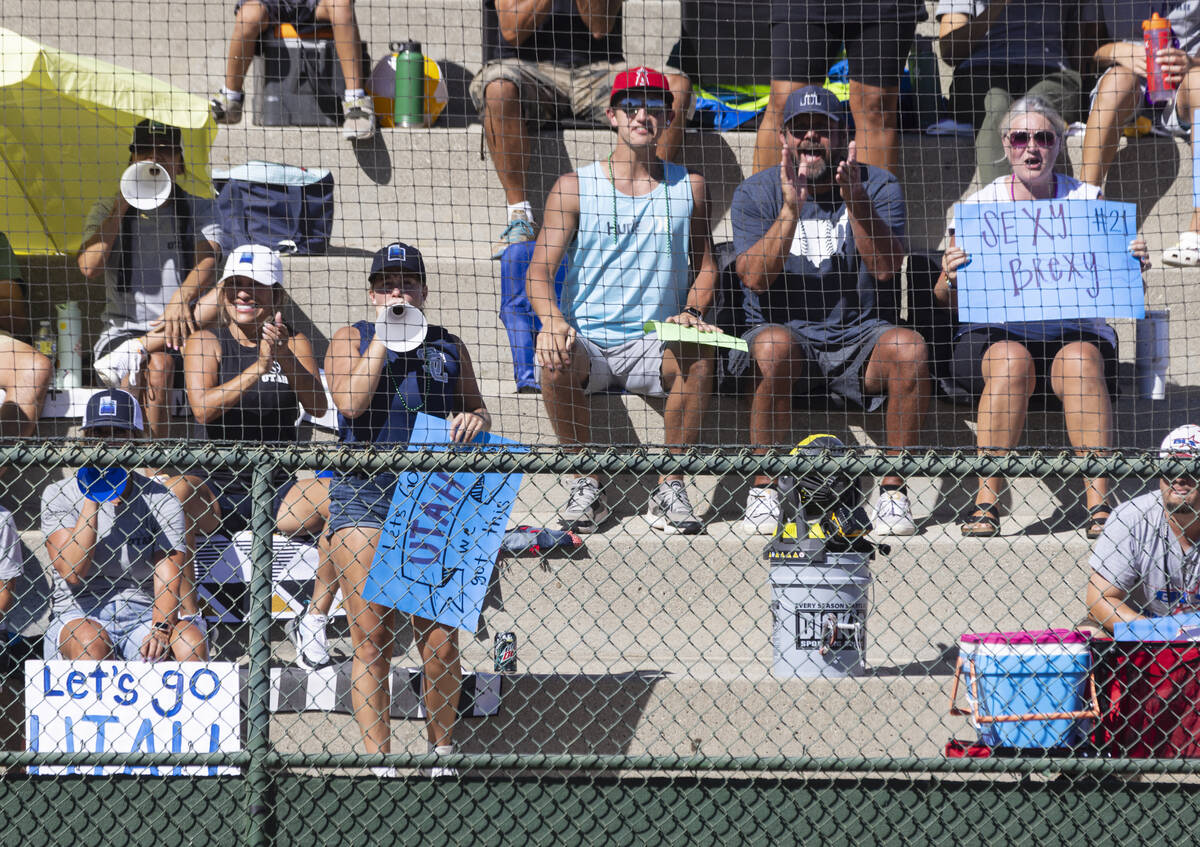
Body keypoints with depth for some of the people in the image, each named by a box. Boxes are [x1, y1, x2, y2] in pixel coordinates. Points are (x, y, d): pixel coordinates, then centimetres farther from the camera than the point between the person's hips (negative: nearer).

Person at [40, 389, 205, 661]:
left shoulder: (161, 501, 5)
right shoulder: (59, 495, 3)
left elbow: (168, 578, -7)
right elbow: (72, 572, -11)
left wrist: (161, 628, -27)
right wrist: (92, 502, -13)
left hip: (142, 617, 1)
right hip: (79, 616, -1)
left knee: (191, 641, -29)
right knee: (91, 642, -36)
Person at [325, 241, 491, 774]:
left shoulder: (448, 347, 18)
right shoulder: (351, 340, 10)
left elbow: (477, 411, 24)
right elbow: (351, 402, -7)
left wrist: (474, 419, 1)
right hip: (364, 494, -2)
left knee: (440, 641, -4)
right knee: (371, 638, -7)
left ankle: (441, 752, 11)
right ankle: (377, 761, -5)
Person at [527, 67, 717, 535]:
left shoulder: (688, 187, 12)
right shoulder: (574, 188, 6)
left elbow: (705, 266, 16)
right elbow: (539, 270, 0)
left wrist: (692, 312, -7)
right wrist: (552, 318, -21)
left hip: (654, 343, 1)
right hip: (586, 342, -1)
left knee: (697, 357, -33)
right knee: (554, 363, -35)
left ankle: (670, 488, -19)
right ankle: (587, 486, -14)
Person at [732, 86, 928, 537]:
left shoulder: (877, 186, 4)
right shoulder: (756, 193, 3)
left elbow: (886, 268, -12)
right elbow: (754, 277, -12)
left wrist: (854, 200, -25)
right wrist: (792, 209, -22)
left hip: (856, 336, 1)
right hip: (785, 328, -1)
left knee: (909, 348, -30)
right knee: (775, 346, -36)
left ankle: (894, 490, -19)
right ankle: (764, 490, -23)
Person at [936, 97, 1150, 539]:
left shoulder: (1087, 201, 8)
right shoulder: (979, 205, 7)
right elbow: (948, 300, 4)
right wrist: (950, 279, -19)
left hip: (1076, 331, 0)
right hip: (995, 332, 0)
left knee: (1080, 360, -33)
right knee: (1012, 361, -34)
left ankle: (1099, 503, -38)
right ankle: (987, 502, -35)